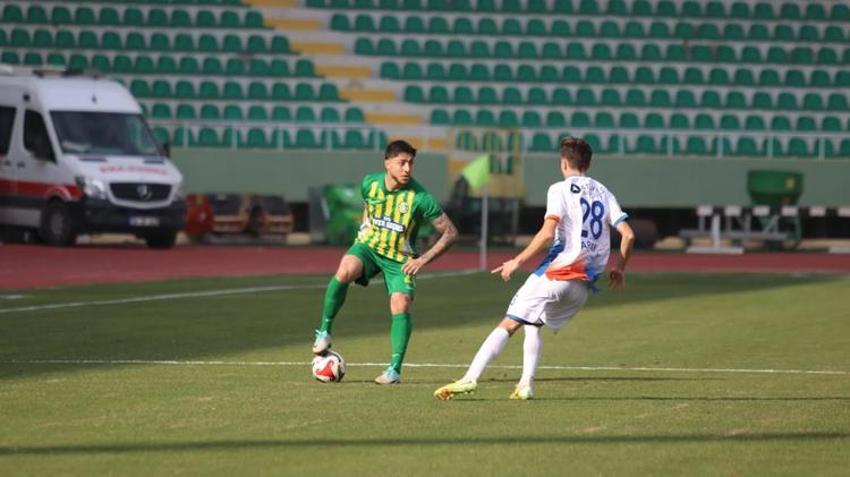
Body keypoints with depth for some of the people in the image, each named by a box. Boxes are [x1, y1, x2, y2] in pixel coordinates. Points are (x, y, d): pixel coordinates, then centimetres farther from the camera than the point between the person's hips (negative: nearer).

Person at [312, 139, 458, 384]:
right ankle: (324, 331, -16)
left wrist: (423, 259, -21)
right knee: (345, 271, -30)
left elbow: (450, 233, -14)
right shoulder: (370, 183, -9)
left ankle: (395, 369, -8)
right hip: (368, 245, 1)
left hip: (400, 258, -1)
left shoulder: (420, 198, -20)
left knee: (401, 305, -19)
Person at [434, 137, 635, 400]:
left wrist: (517, 261, -8)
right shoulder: (603, 193, 14)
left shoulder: (560, 190, -3)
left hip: (556, 272, -6)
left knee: (509, 324, -4)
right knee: (532, 324, 24)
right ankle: (526, 383, 8)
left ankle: (470, 378, -15)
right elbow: (628, 234, 7)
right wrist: (619, 268, 21)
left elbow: (547, 233, -15)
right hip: (584, 283, 6)